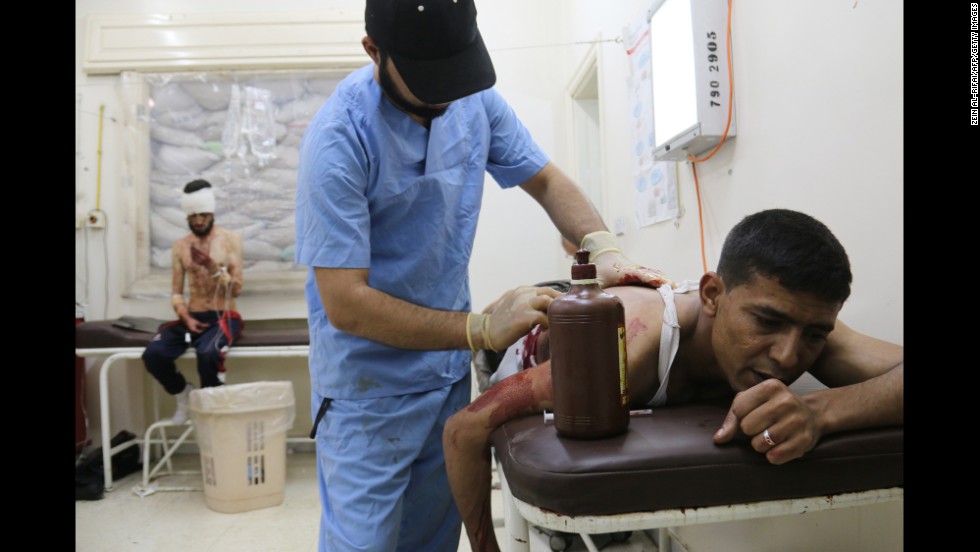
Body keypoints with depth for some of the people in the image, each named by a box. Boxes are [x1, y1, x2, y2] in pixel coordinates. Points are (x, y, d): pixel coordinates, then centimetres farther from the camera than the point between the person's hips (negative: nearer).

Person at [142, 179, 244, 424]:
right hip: (192, 317, 4)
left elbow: (236, 289, -5)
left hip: (224, 316, -4)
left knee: (208, 353, -36)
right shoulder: (180, 246, 10)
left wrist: (212, 267, -20)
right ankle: (182, 392, 8)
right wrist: (186, 317, -9)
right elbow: (176, 293, 9)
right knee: (153, 354, -23)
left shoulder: (230, 239, 0)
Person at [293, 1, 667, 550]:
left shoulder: (476, 98, -5)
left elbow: (546, 179, 6)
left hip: (451, 374, 6)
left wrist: (604, 248, -13)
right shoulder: (339, 140, -23)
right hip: (369, 390, -5)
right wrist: (483, 330, -29)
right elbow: (344, 305, -24)